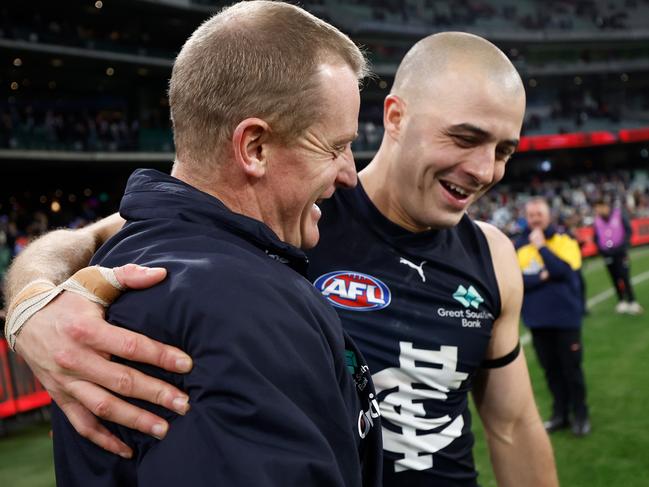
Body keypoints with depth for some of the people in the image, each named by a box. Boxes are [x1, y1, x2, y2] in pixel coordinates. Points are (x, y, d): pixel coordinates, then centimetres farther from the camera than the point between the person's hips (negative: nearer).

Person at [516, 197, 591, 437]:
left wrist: (541, 246, -20)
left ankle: (580, 415, 18)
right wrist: (541, 277, -19)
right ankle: (560, 414, 24)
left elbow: (564, 270, -21)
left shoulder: (564, 240, -5)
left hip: (565, 316, -3)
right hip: (537, 319, 3)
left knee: (571, 368, 5)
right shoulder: (519, 245, 1)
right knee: (551, 369, 12)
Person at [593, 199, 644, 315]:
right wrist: (601, 250, -2)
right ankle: (622, 302, 15)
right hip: (607, 254, 3)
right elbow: (596, 238, 12)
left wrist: (625, 246, -11)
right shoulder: (597, 221, 4)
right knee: (615, 279, 6)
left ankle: (632, 302, -5)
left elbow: (628, 230, -1)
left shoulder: (619, 214, -3)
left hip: (620, 252, -3)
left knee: (624, 277, -10)